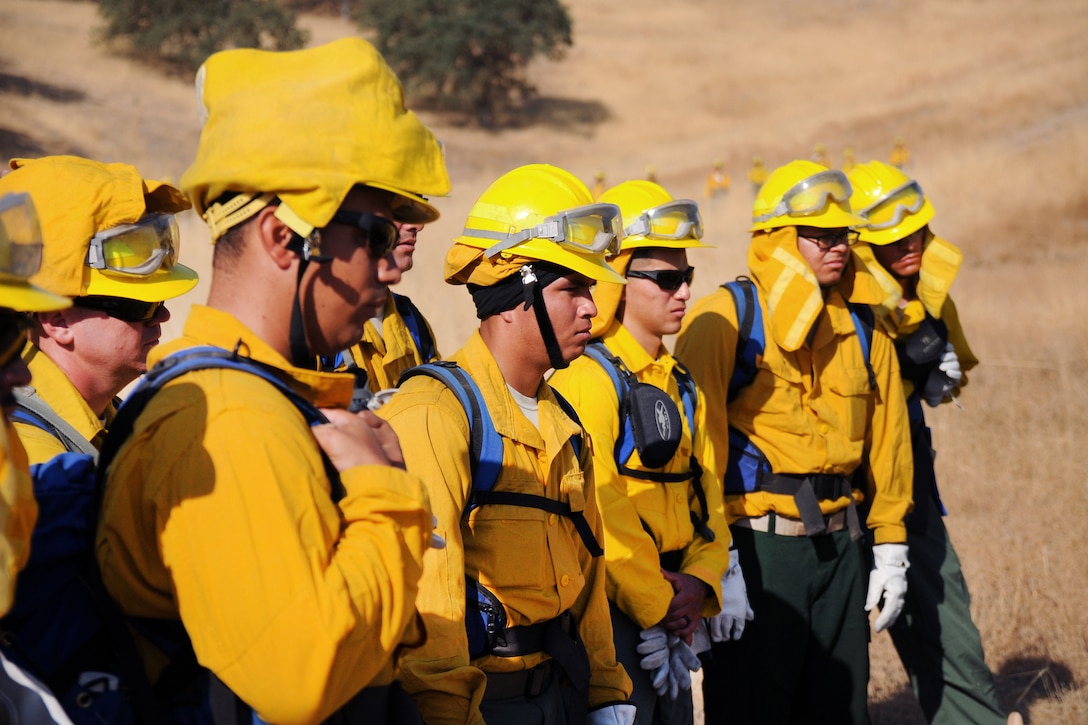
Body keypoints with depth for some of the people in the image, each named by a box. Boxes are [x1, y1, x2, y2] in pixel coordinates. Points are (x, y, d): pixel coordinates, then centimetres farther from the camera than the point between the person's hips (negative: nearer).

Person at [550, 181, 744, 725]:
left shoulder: (680, 385, 14)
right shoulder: (586, 379, -14)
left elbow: (706, 490, 11)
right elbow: (597, 508, -20)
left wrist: (700, 580, -6)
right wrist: (656, 603, -15)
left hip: (672, 606, 8)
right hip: (614, 613, -8)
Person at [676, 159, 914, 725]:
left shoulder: (862, 327, 9)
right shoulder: (725, 318, -10)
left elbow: (887, 438, 15)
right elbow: (701, 439, -14)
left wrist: (890, 546, 13)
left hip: (839, 545, 6)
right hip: (755, 545, -6)